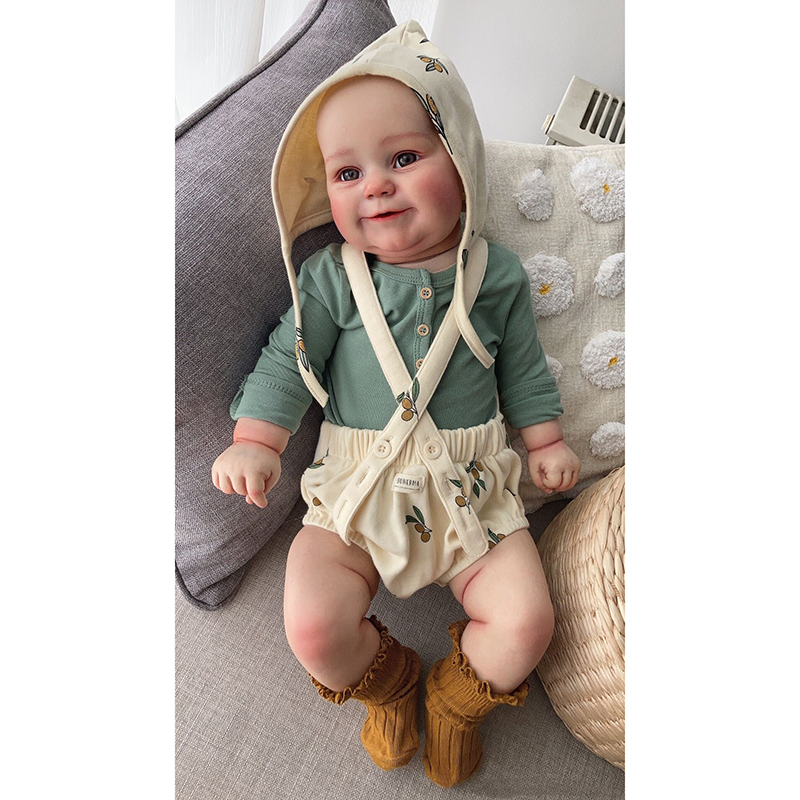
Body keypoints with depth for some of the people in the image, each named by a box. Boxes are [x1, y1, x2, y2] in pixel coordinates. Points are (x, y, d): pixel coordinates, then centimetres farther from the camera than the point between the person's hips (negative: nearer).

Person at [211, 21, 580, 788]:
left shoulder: (495, 273, 1)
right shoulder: (330, 277, -2)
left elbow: (523, 366, 10)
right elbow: (289, 358, 1)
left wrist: (546, 441, 10)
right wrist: (256, 441, -7)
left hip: (471, 491, 1)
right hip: (357, 490, 0)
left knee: (527, 620, -10)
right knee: (312, 624, -14)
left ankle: (456, 697, 24)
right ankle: (386, 680, 22)